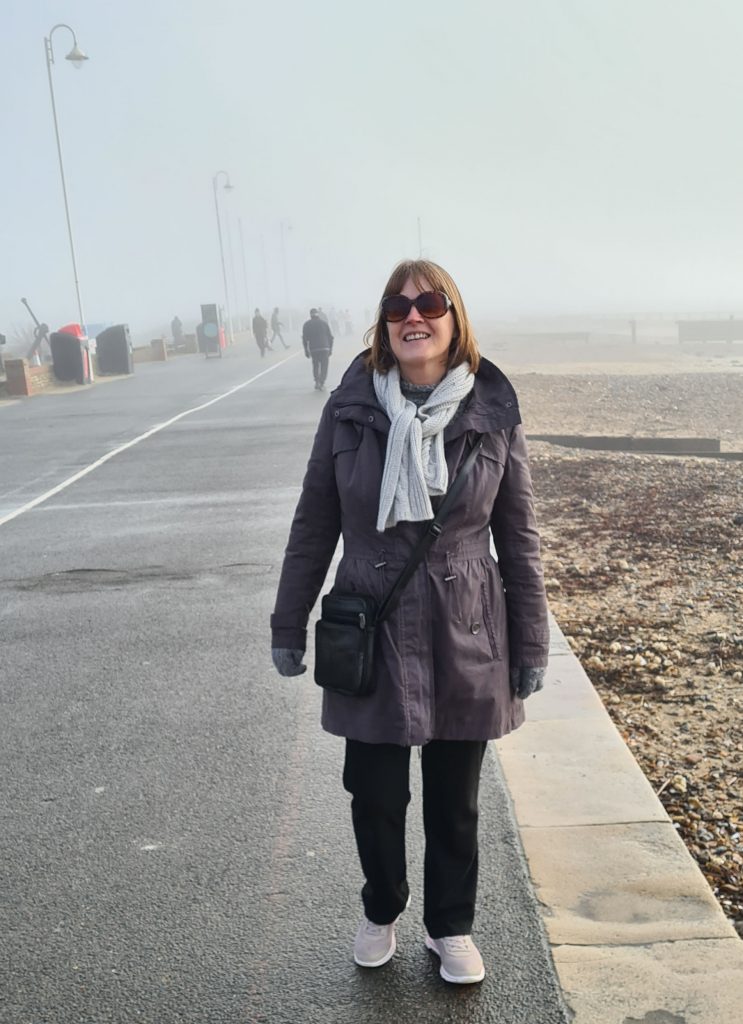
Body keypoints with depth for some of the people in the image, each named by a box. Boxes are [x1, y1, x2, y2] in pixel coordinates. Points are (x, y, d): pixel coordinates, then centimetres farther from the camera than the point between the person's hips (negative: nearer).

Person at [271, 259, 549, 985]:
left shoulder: (493, 412, -6)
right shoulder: (350, 407, -5)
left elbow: (519, 537, 0)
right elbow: (313, 524, 2)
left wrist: (531, 644, 1)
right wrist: (288, 625, 4)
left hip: (466, 640, 0)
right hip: (371, 639, 0)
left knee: (454, 801, 15)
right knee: (374, 795, 13)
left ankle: (450, 926, 40)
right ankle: (380, 912, 42)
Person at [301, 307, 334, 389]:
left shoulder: (307, 324, 7)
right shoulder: (323, 323, 9)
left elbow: (304, 338, 4)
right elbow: (330, 337, 9)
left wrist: (306, 350, 9)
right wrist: (330, 348, 16)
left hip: (313, 349, 1)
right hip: (325, 348, 0)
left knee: (315, 365, 16)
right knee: (324, 366, 5)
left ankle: (317, 382, 7)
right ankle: (322, 383, -7)